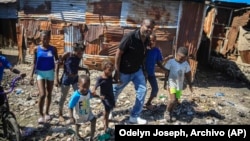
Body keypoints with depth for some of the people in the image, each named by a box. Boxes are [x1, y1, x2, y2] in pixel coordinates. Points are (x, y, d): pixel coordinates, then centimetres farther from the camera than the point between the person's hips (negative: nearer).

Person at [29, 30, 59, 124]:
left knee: (49, 94, 11)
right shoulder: (37, 49, -3)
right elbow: (34, 63, 2)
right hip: (40, 73, -1)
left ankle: (46, 113, 28)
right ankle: (41, 115, 6)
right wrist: (31, 75, -3)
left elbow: (57, 60, 2)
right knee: (42, 95, -11)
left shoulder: (53, 49, -3)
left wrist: (57, 62, -23)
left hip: (50, 72, 1)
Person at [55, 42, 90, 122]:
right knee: (63, 98, 10)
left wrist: (85, 69, -1)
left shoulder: (79, 57, -4)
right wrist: (56, 78, -13)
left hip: (75, 78, 4)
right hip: (66, 79, -4)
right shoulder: (66, 55, -17)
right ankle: (60, 115, 30)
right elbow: (58, 65, -10)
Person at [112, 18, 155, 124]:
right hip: (124, 71, -6)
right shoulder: (130, 37, -26)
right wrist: (117, 72, -23)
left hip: (137, 70, 6)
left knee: (142, 90, 1)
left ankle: (134, 116, 16)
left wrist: (143, 69, 13)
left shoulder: (147, 40, -4)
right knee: (116, 91, 13)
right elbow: (118, 54, -23)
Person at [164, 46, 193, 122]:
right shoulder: (171, 62, -10)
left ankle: (170, 114, 27)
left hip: (180, 85, 5)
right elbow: (167, 73, -5)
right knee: (172, 100, -14)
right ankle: (167, 112, 12)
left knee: (176, 101, 9)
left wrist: (190, 85, 13)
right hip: (172, 84, -4)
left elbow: (187, 75, 11)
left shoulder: (186, 64, 1)